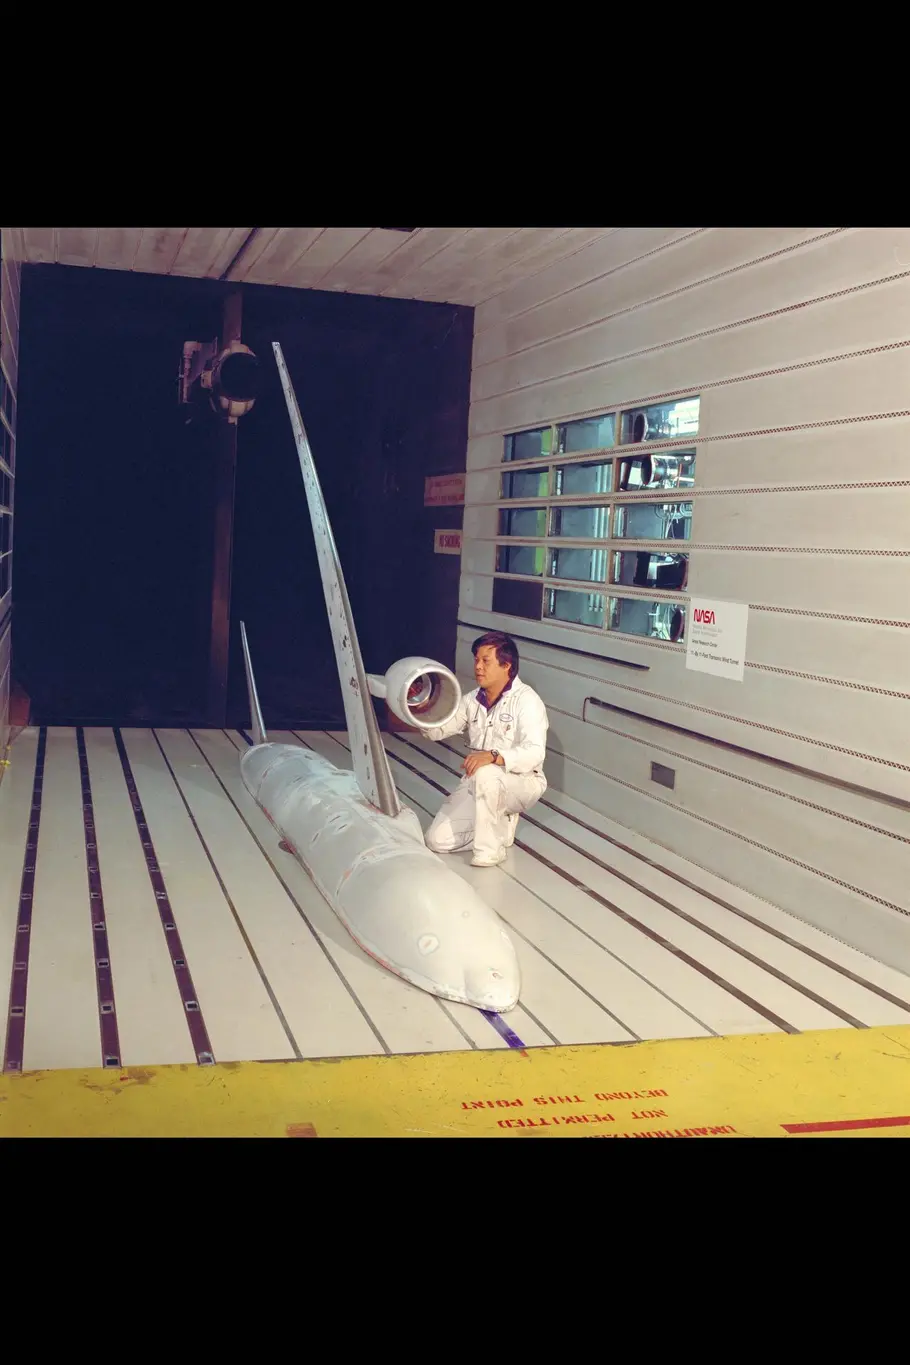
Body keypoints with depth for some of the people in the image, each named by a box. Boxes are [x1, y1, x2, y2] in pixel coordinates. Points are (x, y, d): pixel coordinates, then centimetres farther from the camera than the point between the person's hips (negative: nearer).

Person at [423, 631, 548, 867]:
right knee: (438, 839, -7)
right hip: (478, 783, 6)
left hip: (521, 783, -6)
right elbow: (438, 730, 4)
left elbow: (534, 753, -29)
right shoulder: (472, 699, 4)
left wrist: (493, 756, -44)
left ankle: (488, 851, -22)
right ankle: (501, 825, 14)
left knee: (486, 774, -39)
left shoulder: (526, 700, -17)